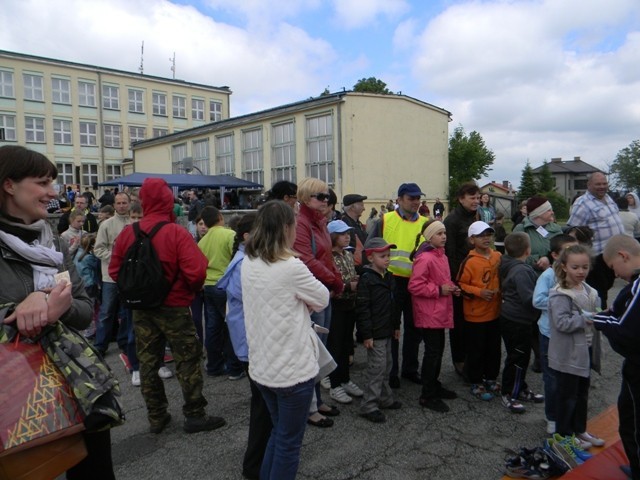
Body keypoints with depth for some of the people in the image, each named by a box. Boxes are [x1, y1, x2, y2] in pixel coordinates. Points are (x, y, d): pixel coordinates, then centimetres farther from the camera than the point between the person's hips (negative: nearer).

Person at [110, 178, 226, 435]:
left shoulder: (127, 233, -4)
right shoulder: (176, 233, -17)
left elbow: (115, 270, 2)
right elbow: (196, 272, -22)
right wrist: (192, 289, -1)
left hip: (142, 308, 5)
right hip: (174, 307, -4)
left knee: (148, 362, 15)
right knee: (188, 360, 8)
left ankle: (156, 417, 25)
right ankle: (194, 415, 15)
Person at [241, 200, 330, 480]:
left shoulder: (248, 264, 2)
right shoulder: (291, 266, -21)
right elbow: (322, 300, -7)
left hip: (261, 366, 7)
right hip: (292, 368, -7)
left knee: (278, 433, 25)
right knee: (289, 442, 11)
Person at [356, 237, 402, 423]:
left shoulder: (389, 277, 11)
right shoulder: (366, 279, -15)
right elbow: (362, 309, -18)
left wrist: (396, 325, 20)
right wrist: (366, 334, -19)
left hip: (387, 331, 9)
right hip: (374, 333, -9)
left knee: (386, 366, 17)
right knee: (377, 367, -5)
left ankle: (385, 398, 32)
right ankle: (368, 406, 6)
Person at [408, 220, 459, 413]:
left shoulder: (441, 255, 12)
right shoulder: (424, 258, -19)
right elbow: (414, 286, -22)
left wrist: (451, 288, 7)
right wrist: (439, 290, -19)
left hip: (440, 312, 9)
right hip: (428, 314, -9)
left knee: (438, 350, 18)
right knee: (432, 352, -3)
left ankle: (435, 386, 34)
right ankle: (427, 396, 9)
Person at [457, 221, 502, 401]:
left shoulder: (498, 256, 2)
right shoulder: (470, 261, -16)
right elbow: (460, 285, -12)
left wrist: (501, 291, 2)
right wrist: (479, 292, -21)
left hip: (495, 312, 6)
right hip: (475, 315, -5)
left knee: (494, 349, 17)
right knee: (476, 350, 7)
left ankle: (491, 379, 36)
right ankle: (476, 383, 22)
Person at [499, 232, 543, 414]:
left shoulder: (511, 266, 7)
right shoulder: (521, 271, -23)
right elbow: (529, 298, -28)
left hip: (512, 319, 10)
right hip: (517, 322, -10)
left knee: (521, 356, 21)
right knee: (517, 358, 2)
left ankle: (521, 389, 35)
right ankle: (508, 395, 14)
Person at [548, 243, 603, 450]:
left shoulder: (589, 291, 6)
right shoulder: (560, 295, -19)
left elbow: (593, 315, 18)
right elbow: (562, 323, -26)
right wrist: (586, 319, -27)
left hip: (585, 351, 8)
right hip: (568, 354, -8)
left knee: (582, 394, 21)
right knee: (567, 396, 6)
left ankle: (579, 430, 37)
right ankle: (564, 434, 22)